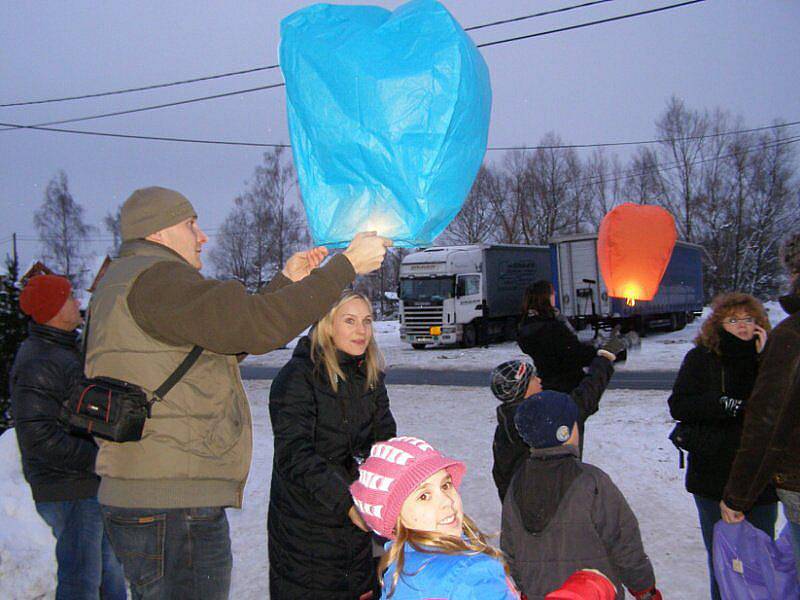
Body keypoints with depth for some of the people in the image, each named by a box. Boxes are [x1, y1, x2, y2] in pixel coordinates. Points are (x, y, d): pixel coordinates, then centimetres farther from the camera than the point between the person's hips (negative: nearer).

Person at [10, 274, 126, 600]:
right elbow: (39, 438, -26)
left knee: (109, 565, 21)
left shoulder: (63, 349, 12)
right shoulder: (38, 364, -21)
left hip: (88, 484, 10)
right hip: (70, 492, -10)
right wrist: (100, 457, -24)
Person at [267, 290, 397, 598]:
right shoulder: (297, 376, -15)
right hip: (305, 524, -6)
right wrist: (345, 501, -31)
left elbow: (385, 440, 4)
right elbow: (294, 454, -23)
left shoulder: (371, 376, 6)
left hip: (357, 519, 6)